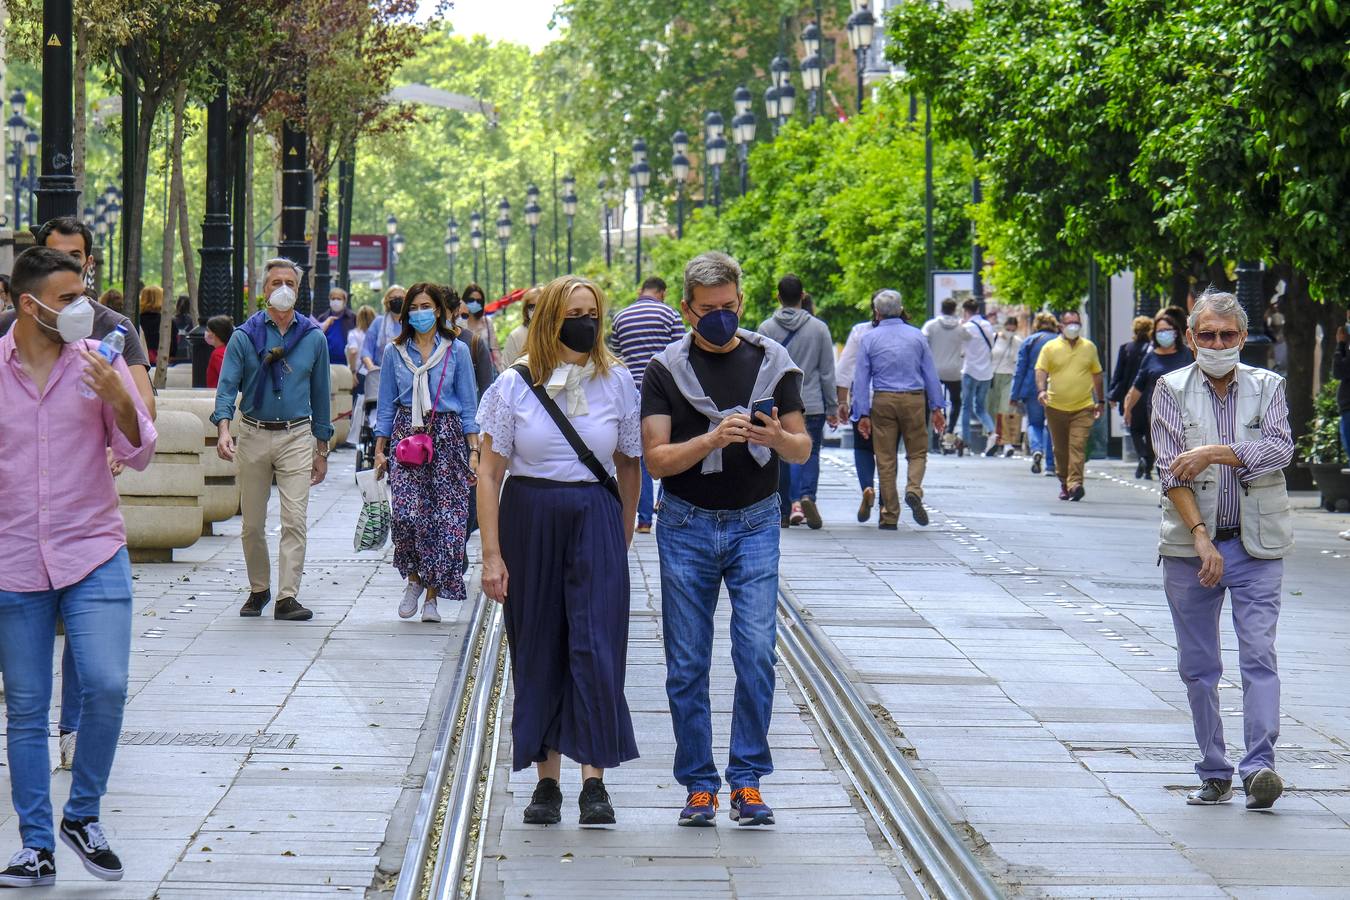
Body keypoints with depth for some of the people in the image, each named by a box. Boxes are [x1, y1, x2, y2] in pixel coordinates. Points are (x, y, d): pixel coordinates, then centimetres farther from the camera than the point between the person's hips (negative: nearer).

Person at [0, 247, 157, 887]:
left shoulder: (98, 362, 0)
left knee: (105, 685, -15)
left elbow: (139, 455, 0)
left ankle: (82, 815, 7)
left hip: (94, 553, -1)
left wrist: (120, 401, -16)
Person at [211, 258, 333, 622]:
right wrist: (224, 429, -23)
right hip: (253, 435, 0)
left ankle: (287, 597, -10)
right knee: (253, 523, 7)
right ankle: (258, 589, 23)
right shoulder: (244, 336, 1)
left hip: (296, 436, 0)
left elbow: (320, 395, 12)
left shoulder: (313, 338, 6)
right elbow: (227, 386, -5)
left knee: (295, 519, -10)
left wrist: (321, 449, 11)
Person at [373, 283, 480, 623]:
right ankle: (414, 579, 7)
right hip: (406, 435, 1)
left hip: (447, 438, -1)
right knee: (405, 512, -16)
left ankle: (432, 595, 7)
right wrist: (379, 450, 7)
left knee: (443, 518, -4)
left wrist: (473, 451, -1)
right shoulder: (395, 353, 8)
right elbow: (385, 406, 13)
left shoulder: (457, 351, 4)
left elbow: (469, 405, 5)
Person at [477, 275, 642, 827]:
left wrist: (622, 540, 12)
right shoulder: (514, 385, 0)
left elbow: (629, 465, 13)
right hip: (529, 520, 0)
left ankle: (594, 780, -4)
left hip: (596, 521, 0)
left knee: (596, 646, -9)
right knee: (537, 651, 4)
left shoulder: (616, 382, 4)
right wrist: (492, 554, -4)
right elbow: (489, 474, 1)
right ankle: (546, 780, 13)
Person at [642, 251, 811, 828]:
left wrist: (777, 438, -17)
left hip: (755, 524, 0)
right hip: (687, 526, 0)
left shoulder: (772, 362, 4)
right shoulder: (666, 370, -1)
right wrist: (713, 438, -24)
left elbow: (803, 450, 6)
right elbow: (657, 459, -7)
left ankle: (748, 780, 0)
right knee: (687, 662, 1)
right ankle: (698, 785, 10)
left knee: (756, 653, -9)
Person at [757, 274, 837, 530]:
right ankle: (807, 496, -21)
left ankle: (784, 512, 11)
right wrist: (831, 408, 8)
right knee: (810, 453, 4)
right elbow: (828, 373, 3)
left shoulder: (766, 329, 0)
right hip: (812, 404, -1)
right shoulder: (819, 328, 0)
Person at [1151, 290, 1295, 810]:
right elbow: (1171, 471, -6)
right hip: (1190, 544, 1)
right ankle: (1214, 775, 13)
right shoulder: (1172, 390, 3)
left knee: (1259, 654, -12)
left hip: (1257, 544, -1)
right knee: (1198, 665, 5)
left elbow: (1280, 449, -9)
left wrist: (1215, 452, -18)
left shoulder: (1267, 387, 7)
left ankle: (1259, 767, -19)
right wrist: (1200, 537, -16)